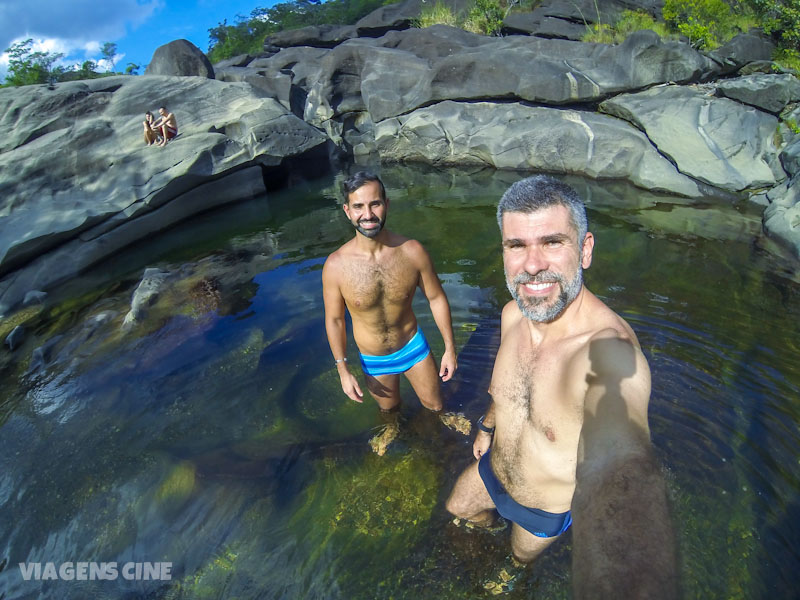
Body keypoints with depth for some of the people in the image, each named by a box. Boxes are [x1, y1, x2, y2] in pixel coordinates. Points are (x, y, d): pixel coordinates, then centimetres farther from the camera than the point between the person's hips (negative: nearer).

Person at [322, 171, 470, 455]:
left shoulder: (412, 251, -22)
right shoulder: (336, 266, -25)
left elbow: (436, 298, -8)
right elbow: (334, 319, -11)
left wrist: (450, 348, -3)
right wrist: (343, 371, -6)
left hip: (414, 345, 1)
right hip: (374, 361, 0)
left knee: (434, 404, 21)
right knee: (389, 407, 26)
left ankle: (442, 414, 60)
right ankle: (391, 428, 64)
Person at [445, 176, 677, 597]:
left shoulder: (610, 348, -43)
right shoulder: (513, 313, -19)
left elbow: (617, 466, -63)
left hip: (550, 508, -4)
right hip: (493, 469, 5)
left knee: (523, 554, 28)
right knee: (457, 507, 31)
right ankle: (486, 526, 66)